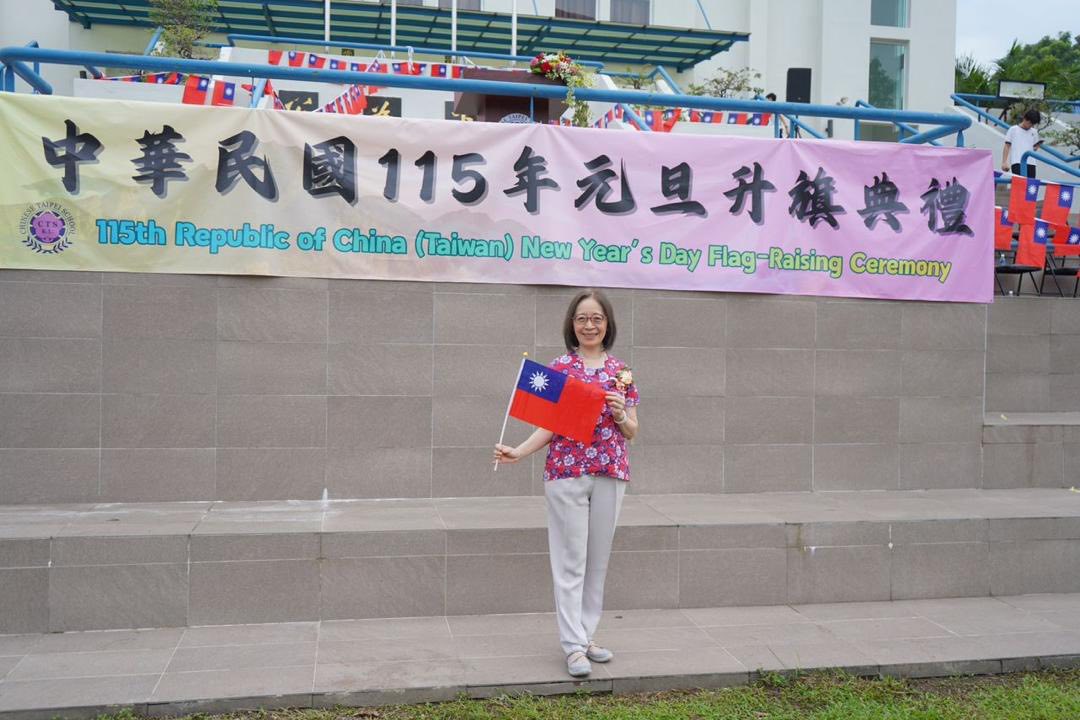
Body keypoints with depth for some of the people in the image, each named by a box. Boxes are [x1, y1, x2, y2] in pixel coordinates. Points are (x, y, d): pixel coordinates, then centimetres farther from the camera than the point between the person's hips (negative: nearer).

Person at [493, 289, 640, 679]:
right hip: (567, 472, -3)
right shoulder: (558, 368, 0)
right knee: (571, 560, -1)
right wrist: (519, 452, -17)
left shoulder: (621, 372, 8)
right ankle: (574, 645, 4)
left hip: (611, 474, 4)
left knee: (598, 559, 10)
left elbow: (632, 432, 11)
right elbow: (549, 426, -3)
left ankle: (586, 634, 21)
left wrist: (620, 415, -10)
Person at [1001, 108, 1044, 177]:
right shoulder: (1013, 129, 6)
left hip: (1030, 163, 4)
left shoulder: (1034, 132, 17)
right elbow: (1007, 147, 4)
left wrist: (1036, 146, 2)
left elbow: (1034, 147, 24)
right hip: (1017, 163, -4)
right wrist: (1004, 162, -3)